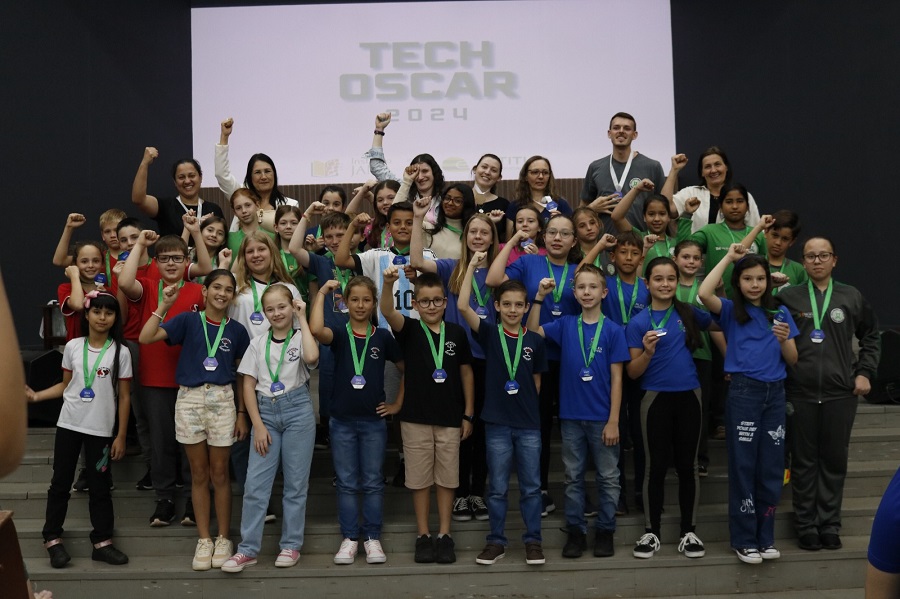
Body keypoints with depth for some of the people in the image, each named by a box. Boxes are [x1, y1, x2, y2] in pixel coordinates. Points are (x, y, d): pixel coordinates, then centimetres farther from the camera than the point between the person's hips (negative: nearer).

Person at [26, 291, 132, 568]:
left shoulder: (120, 351, -7)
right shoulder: (73, 346, 0)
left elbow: (124, 397, -4)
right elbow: (65, 385, 11)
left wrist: (121, 436, -4)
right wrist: (36, 395, -3)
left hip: (101, 430, -2)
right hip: (69, 425, 2)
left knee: (99, 486, 6)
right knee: (60, 482, 8)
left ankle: (102, 543, 15)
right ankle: (53, 539, 19)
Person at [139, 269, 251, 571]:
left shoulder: (237, 330, 4)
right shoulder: (188, 321, 0)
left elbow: (243, 375, 9)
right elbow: (145, 338, -10)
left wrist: (242, 413, 6)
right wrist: (164, 305, -16)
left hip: (222, 400, 0)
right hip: (189, 399, 0)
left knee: (219, 473, 6)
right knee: (199, 473, 7)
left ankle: (223, 539, 18)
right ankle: (204, 540, 17)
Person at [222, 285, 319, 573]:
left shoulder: (301, 337, 0)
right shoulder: (258, 344, 7)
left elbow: (311, 357, -25)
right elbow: (248, 386, 5)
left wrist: (302, 319, -14)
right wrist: (258, 425, -5)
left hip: (297, 411, -2)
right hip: (265, 412, 2)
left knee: (296, 483, 4)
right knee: (255, 484, -1)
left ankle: (291, 545, 15)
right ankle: (248, 549, 5)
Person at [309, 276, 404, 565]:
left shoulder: (382, 337, 2)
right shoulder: (339, 334, -2)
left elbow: (406, 369, 10)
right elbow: (316, 329, -26)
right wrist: (321, 293, -19)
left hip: (374, 420, 1)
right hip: (342, 420, 0)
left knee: (373, 482, 7)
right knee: (346, 482, 7)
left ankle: (372, 538, 17)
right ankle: (349, 538, 17)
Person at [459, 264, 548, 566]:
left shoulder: (535, 340, 2)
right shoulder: (489, 334, -2)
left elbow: (536, 380, 11)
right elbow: (463, 306, -16)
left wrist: (526, 404, 4)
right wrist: (472, 265, -16)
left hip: (528, 424, 1)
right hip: (497, 423, -1)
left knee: (531, 485, 8)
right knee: (498, 487, 8)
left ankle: (533, 541, 19)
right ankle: (497, 541, 19)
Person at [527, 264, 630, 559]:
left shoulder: (613, 330, -4)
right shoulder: (565, 325, 4)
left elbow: (616, 378, -5)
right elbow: (533, 332, -4)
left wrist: (613, 421, -9)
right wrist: (539, 297, -12)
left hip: (602, 418, -2)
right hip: (571, 416, 2)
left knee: (608, 477, 7)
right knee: (573, 477, 10)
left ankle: (605, 531, 20)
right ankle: (576, 531, 20)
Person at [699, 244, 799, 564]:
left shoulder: (781, 313, 10)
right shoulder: (731, 311, 1)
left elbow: (792, 361, 10)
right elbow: (704, 293, -21)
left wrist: (784, 340, -12)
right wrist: (728, 258, -11)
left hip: (775, 394, 4)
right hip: (743, 393, -3)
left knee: (771, 468, 8)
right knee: (743, 467, 2)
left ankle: (765, 537, 20)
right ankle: (744, 540, 11)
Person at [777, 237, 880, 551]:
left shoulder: (852, 297, 5)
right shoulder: (787, 296, -1)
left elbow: (871, 336, 15)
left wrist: (865, 372, 6)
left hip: (841, 394, 1)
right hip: (801, 394, -1)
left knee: (834, 460, 8)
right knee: (804, 462, 7)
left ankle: (829, 524, 20)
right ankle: (806, 525, 17)